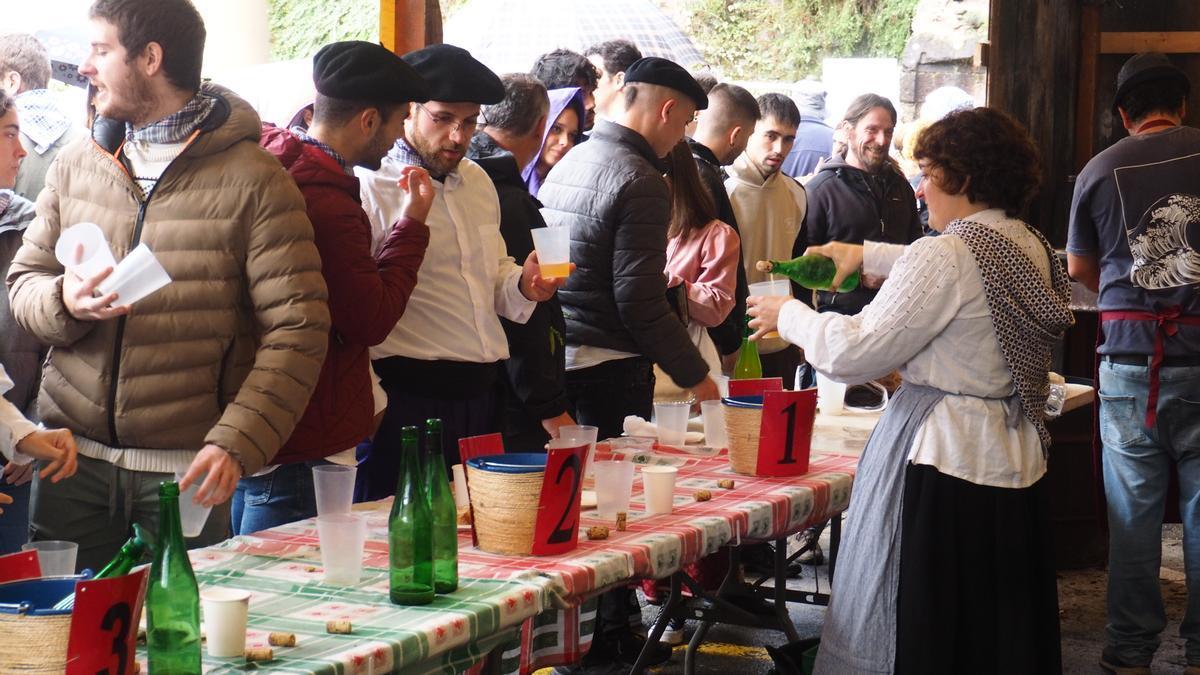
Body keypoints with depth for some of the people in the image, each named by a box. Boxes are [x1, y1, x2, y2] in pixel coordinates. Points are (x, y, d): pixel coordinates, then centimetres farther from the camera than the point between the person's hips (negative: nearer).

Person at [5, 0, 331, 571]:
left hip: (189, 467, -4)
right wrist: (64, 303, -10)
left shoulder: (252, 180, -6)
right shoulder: (74, 167, 10)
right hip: (73, 458, 4)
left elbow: (297, 330, -10)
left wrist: (236, 443, -20)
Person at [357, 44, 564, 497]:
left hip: (481, 394, 7)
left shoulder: (478, 182, 16)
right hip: (410, 398, -7)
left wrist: (522, 286, 5)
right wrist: (371, 403, -21)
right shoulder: (371, 188, -9)